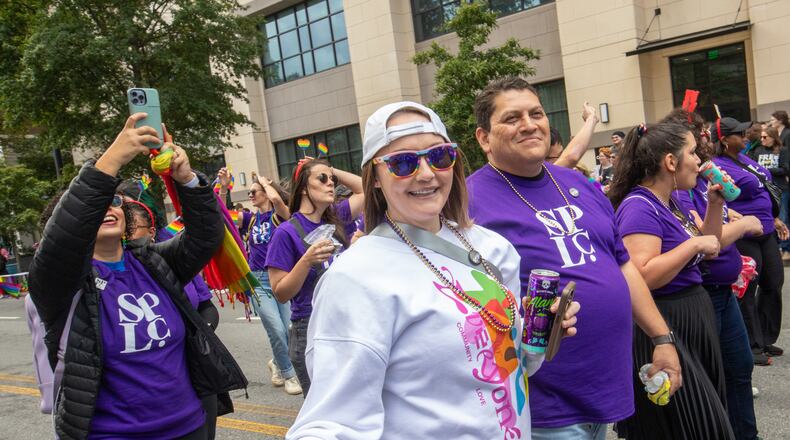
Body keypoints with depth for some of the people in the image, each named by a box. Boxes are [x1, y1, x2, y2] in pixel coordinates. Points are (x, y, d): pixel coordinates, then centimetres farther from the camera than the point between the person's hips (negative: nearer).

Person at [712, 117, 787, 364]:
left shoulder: (744, 159, 12)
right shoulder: (718, 167, -16)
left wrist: (774, 219, 20)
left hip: (766, 232, 9)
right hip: (744, 238, -9)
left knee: (773, 284, 15)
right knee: (747, 292, 2)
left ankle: (766, 340, 30)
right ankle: (753, 347, 15)